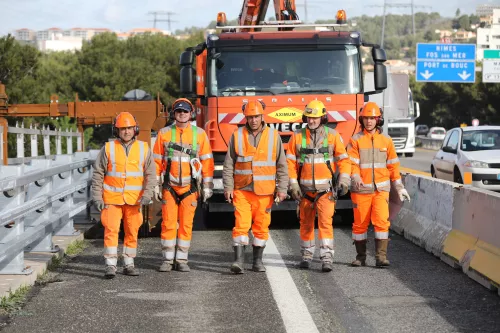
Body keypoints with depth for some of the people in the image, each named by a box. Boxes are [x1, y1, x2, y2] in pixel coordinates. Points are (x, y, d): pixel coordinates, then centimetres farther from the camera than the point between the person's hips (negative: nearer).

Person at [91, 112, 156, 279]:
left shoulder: (143, 149, 3)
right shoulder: (108, 148, -1)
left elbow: (150, 174, 3)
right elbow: (98, 174, 3)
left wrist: (147, 194, -10)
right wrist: (97, 197, -4)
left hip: (134, 199, 2)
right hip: (112, 198, -2)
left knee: (132, 232, 6)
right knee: (111, 230, -9)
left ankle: (129, 265, 17)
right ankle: (110, 265, -6)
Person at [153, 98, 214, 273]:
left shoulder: (199, 134, 3)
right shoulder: (164, 133, 4)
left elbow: (207, 161, 4)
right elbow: (157, 161, 5)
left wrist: (207, 185, 0)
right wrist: (156, 185, 1)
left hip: (190, 187, 0)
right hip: (169, 187, 0)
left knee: (186, 224, 2)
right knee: (168, 224, -2)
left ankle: (182, 260, 9)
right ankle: (168, 260, 6)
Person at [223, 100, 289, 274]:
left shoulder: (273, 136, 3)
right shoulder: (237, 136, 3)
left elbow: (282, 165, 6)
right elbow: (228, 164, 6)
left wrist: (282, 188, 0)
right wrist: (228, 187, -1)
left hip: (264, 192, 1)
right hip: (242, 190, -1)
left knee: (261, 226, 6)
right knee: (241, 224, -10)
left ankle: (258, 261, 16)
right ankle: (238, 260, -12)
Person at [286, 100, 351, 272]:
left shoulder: (332, 135, -1)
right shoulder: (297, 136, 2)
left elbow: (343, 159, 2)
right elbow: (290, 162, 2)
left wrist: (344, 180, -11)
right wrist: (293, 185, -5)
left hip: (325, 188, -2)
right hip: (305, 189, 2)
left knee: (325, 222, -13)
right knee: (306, 223, 11)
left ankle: (327, 258, -15)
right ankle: (307, 255, 26)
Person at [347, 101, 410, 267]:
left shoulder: (386, 140, 10)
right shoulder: (356, 140, 3)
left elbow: (393, 166, 14)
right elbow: (352, 163, -7)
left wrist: (399, 188, 14)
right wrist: (356, 178, -26)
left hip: (381, 189, 1)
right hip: (361, 189, -1)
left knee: (382, 221, -12)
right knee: (360, 223, 4)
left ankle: (381, 256, -9)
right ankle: (361, 257, 16)